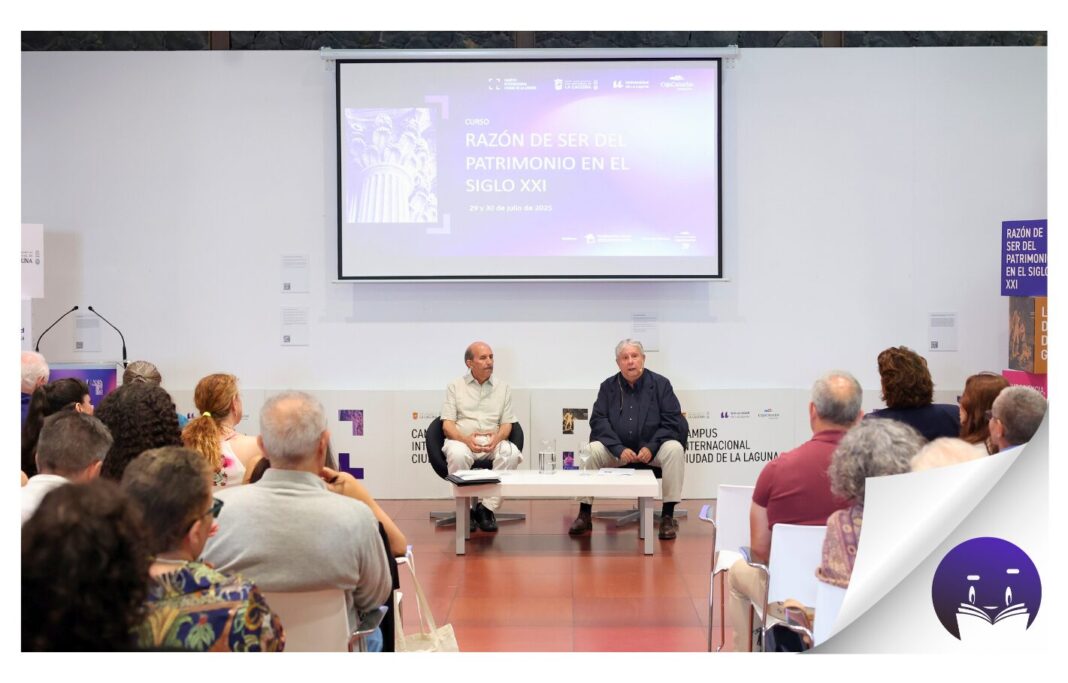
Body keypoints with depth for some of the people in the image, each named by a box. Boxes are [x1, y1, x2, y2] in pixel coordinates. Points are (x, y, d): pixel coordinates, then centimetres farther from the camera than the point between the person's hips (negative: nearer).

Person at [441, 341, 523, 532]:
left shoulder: (503, 388, 16)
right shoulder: (455, 386, 10)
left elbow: (507, 423, 11)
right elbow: (447, 424, 2)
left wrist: (498, 438, -14)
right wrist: (466, 439, -19)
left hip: (493, 442, 2)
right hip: (462, 440, -2)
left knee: (511, 453, -32)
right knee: (458, 454, -38)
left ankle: (487, 507, -22)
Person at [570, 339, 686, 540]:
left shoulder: (660, 384, 0)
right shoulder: (608, 386, 4)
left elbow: (672, 421, -5)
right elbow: (598, 420, -3)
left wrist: (651, 448, -18)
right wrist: (619, 449, -18)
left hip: (653, 449, -1)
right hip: (617, 450, 1)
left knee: (674, 449, -31)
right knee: (593, 450, -26)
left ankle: (668, 516, -23)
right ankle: (584, 515, -15)